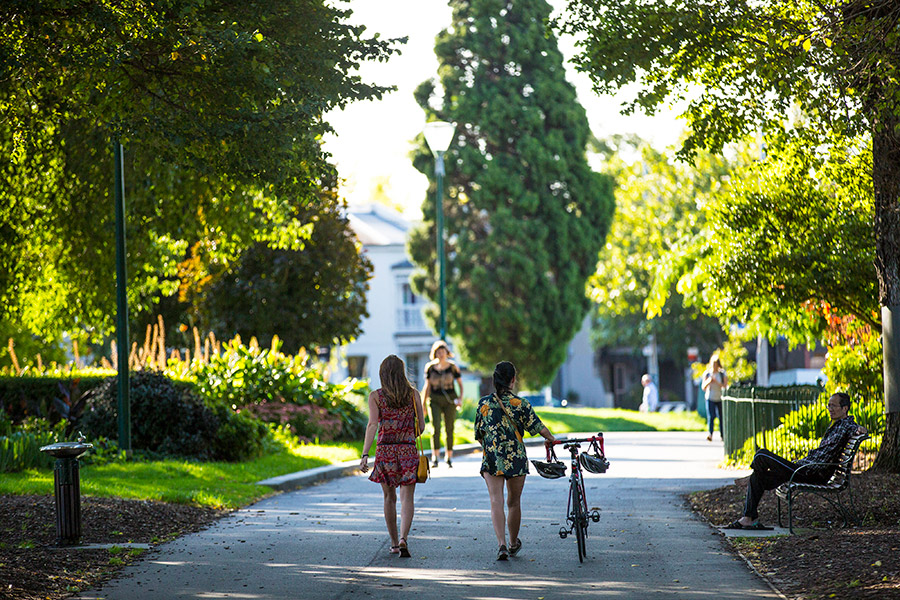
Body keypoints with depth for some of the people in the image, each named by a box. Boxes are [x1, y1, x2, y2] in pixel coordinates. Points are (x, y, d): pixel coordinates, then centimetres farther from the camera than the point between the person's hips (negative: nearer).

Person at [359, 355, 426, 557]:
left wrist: (364, 454, -16)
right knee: (407, 497, -4)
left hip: (385, 449, 0)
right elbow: (421, 425, 6)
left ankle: (394, 543, 21)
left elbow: (373, 425, -12)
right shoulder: (413, 394, 3)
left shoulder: (375, 396, -1)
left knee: (390, 497, 15)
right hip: (408, 449, 0)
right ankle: (403, 538, -24)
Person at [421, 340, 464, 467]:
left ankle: (449, 458, 14)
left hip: (450, 401, 0)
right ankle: (435, 458, -17)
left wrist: (460, 398, -10)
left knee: (450, 430, 2)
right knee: (436, 428, -15)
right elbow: (427, 386, 10)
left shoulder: (453, 367, 0)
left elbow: (460, 384, 6)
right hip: (435, 401, 0)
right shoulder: (430, 367, 3)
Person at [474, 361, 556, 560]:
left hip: (491, 459, 0)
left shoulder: (484, 404, 1)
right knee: (514, 502, 14)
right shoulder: (521, 404, -5)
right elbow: (537, 426, 0)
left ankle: (501, 544, -22)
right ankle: (513, 543, 31)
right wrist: (553, 440, 18)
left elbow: (478, 434, 8)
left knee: (496, 502, -5)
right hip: (516, 458, 0)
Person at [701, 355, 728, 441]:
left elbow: (725, 386, -6)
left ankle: (722, 436, 20)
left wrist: (717, 382, -20)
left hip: (720, 398, 0)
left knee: (721, 417, 6)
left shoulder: (723, 374, 0)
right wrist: (708, 382, -15)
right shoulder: (706, 373, 4)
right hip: (710, 398, 0)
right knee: (710, 416, -16)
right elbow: (703, 388, 4)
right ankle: (710, 435, -26)